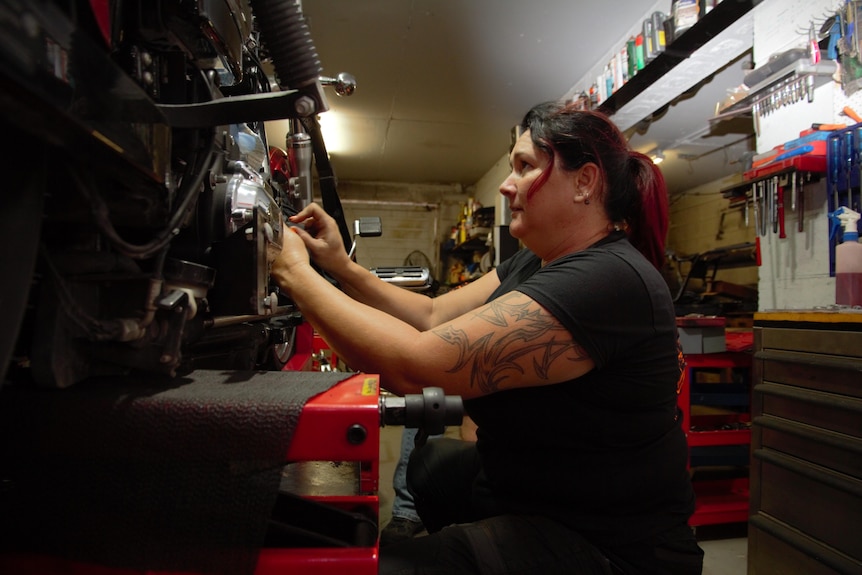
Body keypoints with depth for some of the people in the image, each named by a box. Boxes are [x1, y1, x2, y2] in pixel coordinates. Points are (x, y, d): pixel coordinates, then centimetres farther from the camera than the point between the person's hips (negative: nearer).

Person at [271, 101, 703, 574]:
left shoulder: (608, 280, -28)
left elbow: (413, 366, -31)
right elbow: (433, 316, 5)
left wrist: (296, 274, -20)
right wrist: (341, 266, -5)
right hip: (529, 484, 9)